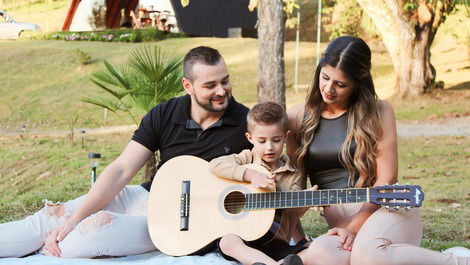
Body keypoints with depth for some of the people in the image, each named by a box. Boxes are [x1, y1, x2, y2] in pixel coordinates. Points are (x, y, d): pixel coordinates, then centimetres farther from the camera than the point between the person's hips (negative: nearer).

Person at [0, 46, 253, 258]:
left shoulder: (244, 122, -9)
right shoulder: (164, 115, -2)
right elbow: (121, 170, -6)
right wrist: (73, 220, -14)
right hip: (149, 196, 4)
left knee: (101, 224, -30)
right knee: (52, 216, -9)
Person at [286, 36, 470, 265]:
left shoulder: (377, 112, 2)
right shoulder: (298, 117, 11)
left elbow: (386, 179, -3)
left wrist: (354, 226, -13)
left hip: (384, 207, -2)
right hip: (338, 219, 2)